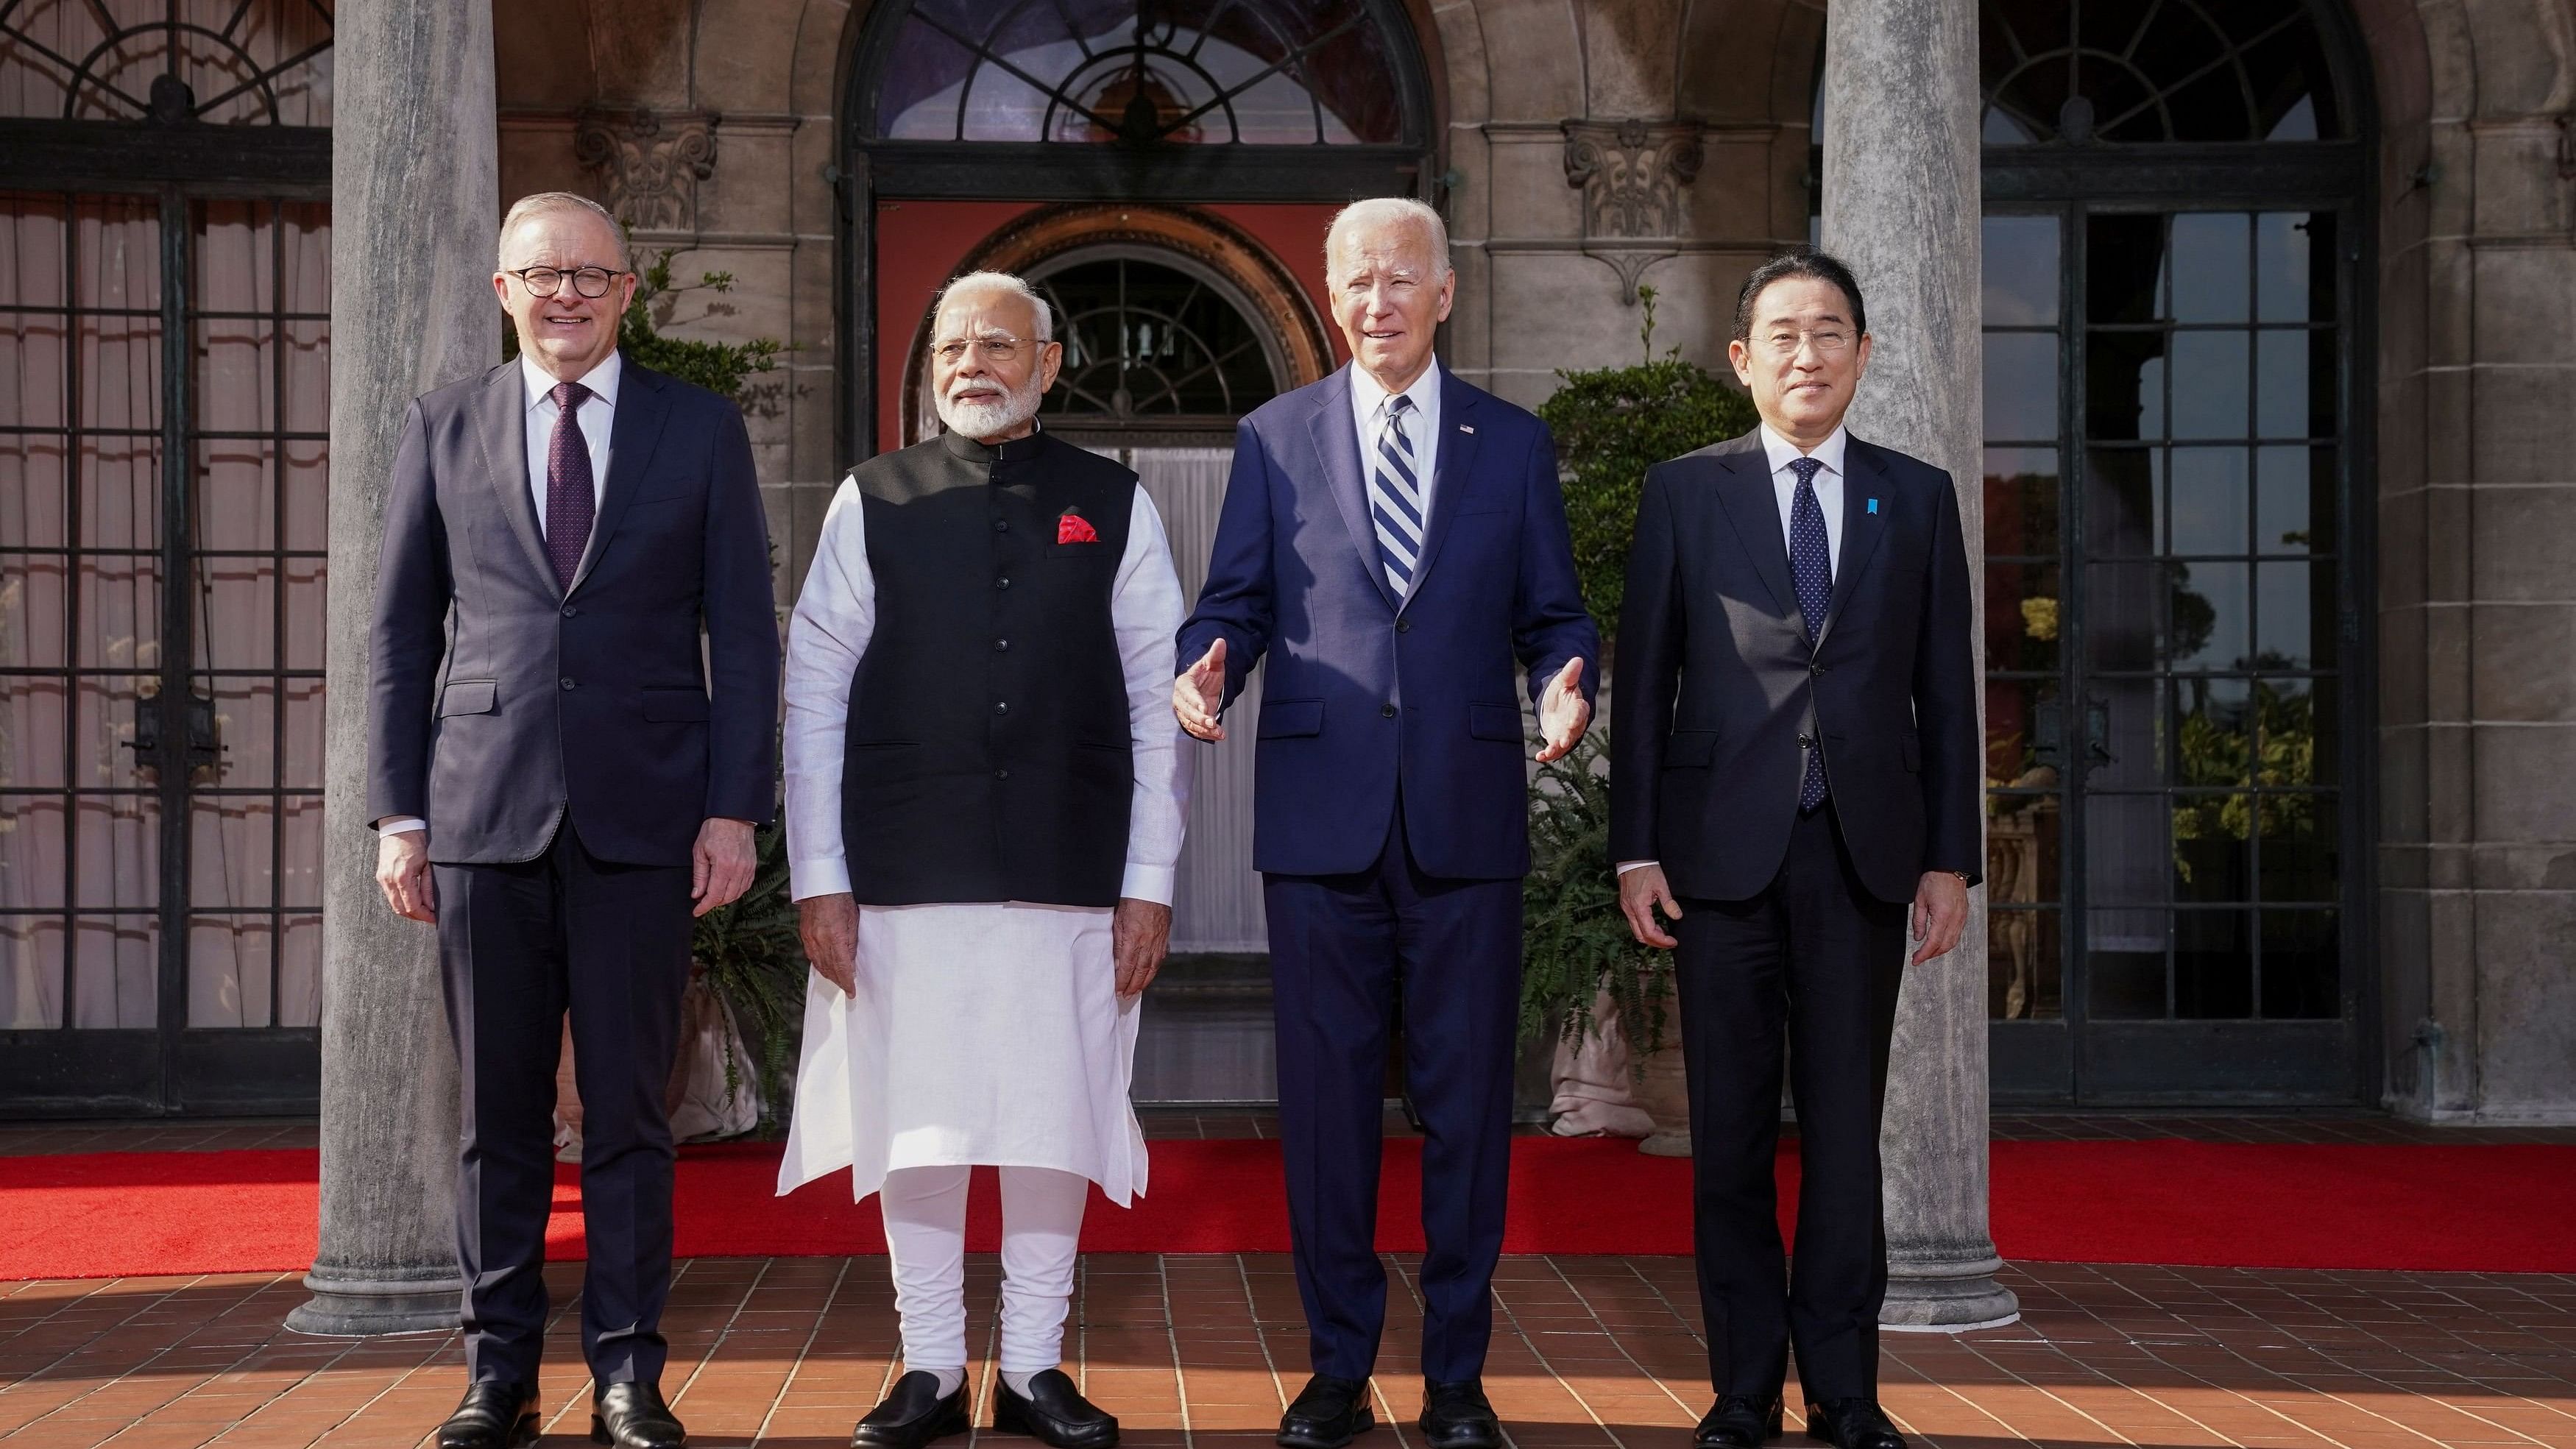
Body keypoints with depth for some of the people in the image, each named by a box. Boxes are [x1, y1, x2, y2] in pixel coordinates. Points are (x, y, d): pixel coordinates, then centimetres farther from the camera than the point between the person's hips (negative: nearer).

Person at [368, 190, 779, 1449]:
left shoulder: (700, 429, 8)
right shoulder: (442, 430, 11)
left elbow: (741, 630, 4)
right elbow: (401, 631, 10)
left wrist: (734, 809, -4)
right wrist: (399, 813, 3)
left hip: (641, 815, -1)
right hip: (482, 812, 1)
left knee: (628, 1108, 3)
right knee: (497, 1110, 6)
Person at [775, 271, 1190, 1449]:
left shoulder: (1114, 507, 7)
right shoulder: (871, 502, 6)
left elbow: (1158, 702, 4)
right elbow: (813, 696, 4)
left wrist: (1150, 884, -1)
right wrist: (820, 881, -2)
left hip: (1071, 881, 0)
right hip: (908, 878, 0)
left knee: (1055, 1125, 6)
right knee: (917, 1126, 5)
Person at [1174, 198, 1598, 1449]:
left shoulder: (1514, 443, 11)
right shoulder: (1274, 438, 10)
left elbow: (1554, 614, 10)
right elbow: (1234, 599, 7)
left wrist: (1565, 685, -11)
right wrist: (1204, 672, -14)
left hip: (1467, 815, 0)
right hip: (1321, 814, 0)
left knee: (1465, 1099, 4)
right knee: (1326, 1097, 4)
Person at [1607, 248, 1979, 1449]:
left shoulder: (1917, 496, 10)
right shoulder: (1685, 492, 6)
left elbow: (1945, 687, 9)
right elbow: (1642, 678, 4)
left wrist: (1950, 856, 3)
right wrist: (1635, 849, -3)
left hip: (1865, 852, 1)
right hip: (1724, 850, -1)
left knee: (1846, 1126, 6)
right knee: (1731, 1131, 5)